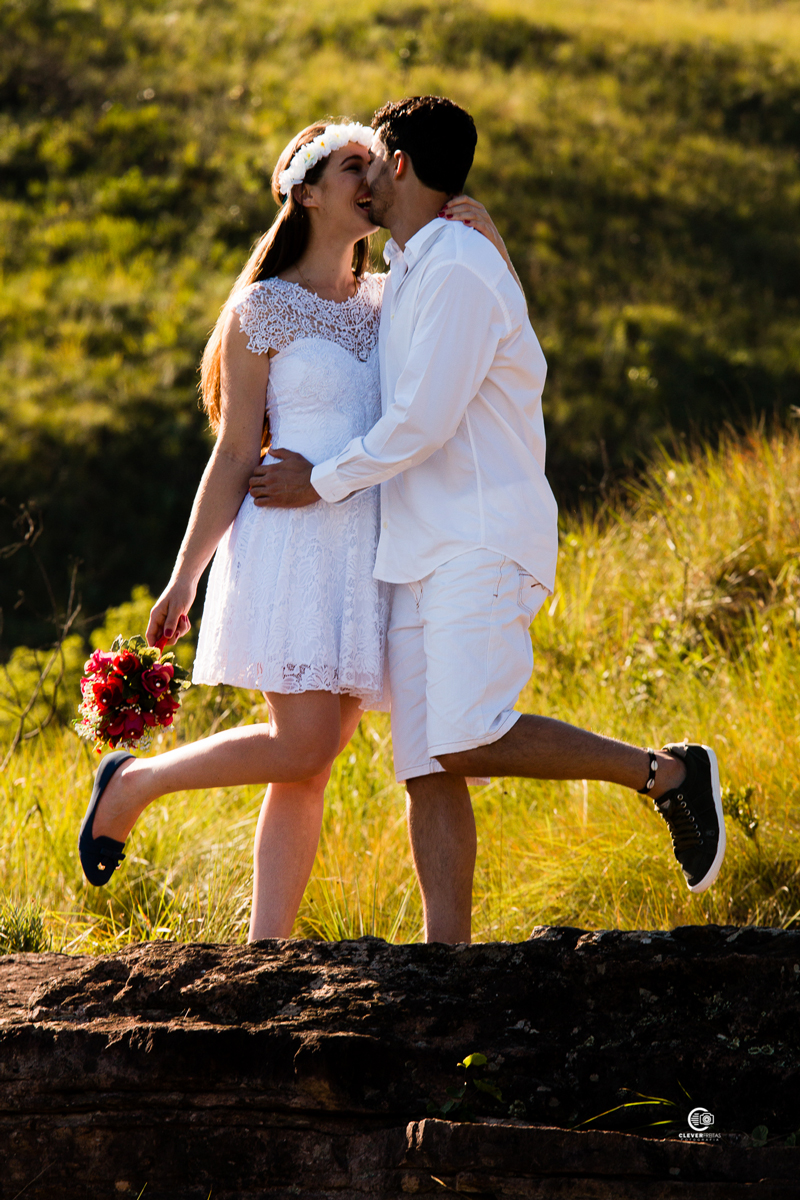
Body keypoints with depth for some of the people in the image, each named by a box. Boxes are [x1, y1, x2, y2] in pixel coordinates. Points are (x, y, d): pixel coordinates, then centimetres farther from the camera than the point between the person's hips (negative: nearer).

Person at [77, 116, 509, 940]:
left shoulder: (387, 302, 14)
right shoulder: (262, 311, -2)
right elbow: (234, 455, -2)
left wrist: (486, 242, -5)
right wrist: (183, 581, -4)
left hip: (367, 558, 6)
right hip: (293, 541, -6)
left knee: (308, 770, 2)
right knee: (303, 747, -14)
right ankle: (132, 784, 7)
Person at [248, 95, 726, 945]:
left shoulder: (460, 272, -10)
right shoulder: (404, 278, 22)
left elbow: (423, 421, -16)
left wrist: (322, 483, -7)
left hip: (483, 546, -9)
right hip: (419, 555, 9)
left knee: (469, 742, -23)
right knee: (427, 770, 0)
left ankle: (665, 775, -8)